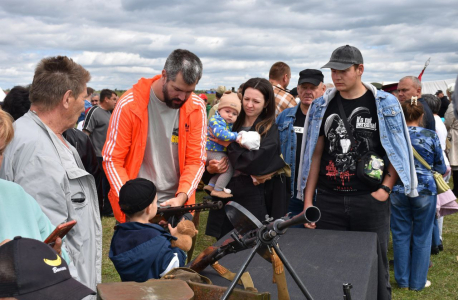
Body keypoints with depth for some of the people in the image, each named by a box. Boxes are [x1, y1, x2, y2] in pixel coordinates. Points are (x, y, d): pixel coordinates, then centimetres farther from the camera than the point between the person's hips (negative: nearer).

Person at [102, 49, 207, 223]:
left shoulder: (196, 107, -4)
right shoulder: (129, 105, -13)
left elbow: (196, 160, -3)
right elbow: (112, 159, -10)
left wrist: (182, 197, -18)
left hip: (177, 203, 3)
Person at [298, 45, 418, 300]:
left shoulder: (385, 104, -1)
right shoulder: (322, 106, 6)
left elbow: (397, 150, 2)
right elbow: (315, 153, 8)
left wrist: (386, 188, -10)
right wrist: (308, 200, 4)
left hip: (370, 200, -2)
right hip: (328, 200, 2)